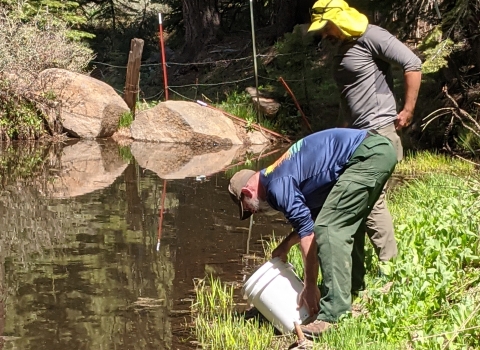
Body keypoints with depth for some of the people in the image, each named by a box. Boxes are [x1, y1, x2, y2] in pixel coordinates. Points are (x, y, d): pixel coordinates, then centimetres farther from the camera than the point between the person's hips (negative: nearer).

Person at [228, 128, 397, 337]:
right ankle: (352, 292, 33)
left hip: (367, 155, -11)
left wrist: (310, 287, -3)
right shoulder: (280, 176, 22)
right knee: (346, 225, 23)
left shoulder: (277, 185, -8)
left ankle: (335, 315, -14)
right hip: (379, 149, 11)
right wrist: (285, 246, 27)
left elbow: (307, 233, -9)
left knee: (329, 229, -11)